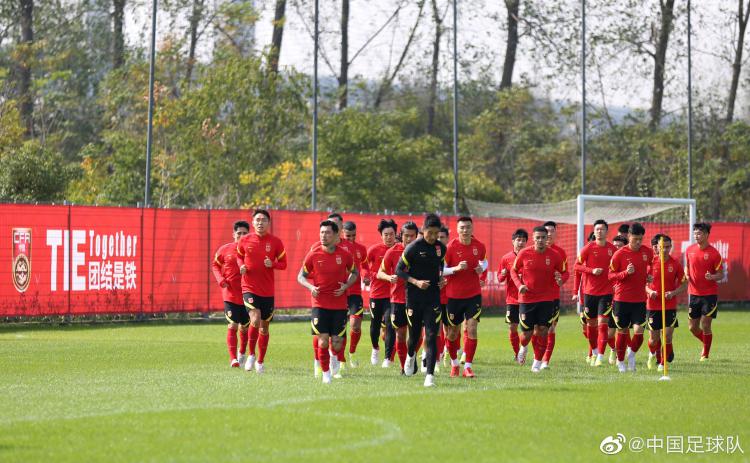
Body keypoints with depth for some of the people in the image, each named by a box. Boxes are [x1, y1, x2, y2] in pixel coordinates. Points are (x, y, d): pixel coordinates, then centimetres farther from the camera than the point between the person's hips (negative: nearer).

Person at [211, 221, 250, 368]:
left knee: (245, 327, 13)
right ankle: (233, 358, -7)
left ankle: (242, 353, 37)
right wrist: (220, 279, -5)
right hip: (230, 294, -2)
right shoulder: (225, 249, 0)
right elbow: (215, 264, 11)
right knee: (233, 325, -10)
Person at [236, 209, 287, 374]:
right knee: (255, 320, -22)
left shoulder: (276, 242, -2)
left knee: (264, 327, 10)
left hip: (268, 291, 2)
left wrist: (273, 264, -17)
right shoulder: (245, 241, -2)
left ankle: (260, 361, 27)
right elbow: (239, 256, 15)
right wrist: (241, 266, -6)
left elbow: (283, 264, 4)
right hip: (249, 288, -2)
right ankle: (251, 354, -1)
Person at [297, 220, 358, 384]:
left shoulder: (344, 255, -1)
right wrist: (311, 287, -14)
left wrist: (346, 285, -4)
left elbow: (354, 273, 15)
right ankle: (326, 373, 11)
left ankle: (334, 357, 35)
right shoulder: (313, 255, -3)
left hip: (339, 304, 1)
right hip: (320, 304, -1)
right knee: (323, 341, -8)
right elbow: (301, 276, 6)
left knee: (337, 343, -1)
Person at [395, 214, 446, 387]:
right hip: (414, 297, -2)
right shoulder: (413, 248, -10)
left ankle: (430, 375, -11)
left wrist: (441, 278, 3)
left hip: (433, 297, 2)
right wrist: (416, 282, -17)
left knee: (431, 336, -9)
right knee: (414, 334, 11)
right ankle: (410, 356, 46)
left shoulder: (441, 248, 3)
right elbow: (399, 270, -5)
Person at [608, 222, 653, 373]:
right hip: (622, 298, -2)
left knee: (639, 331, -10)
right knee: (622, 331, 8)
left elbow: (652, 265, 24)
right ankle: (620, 361, 25)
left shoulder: (648, 252, 1)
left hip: (640, 299, 2)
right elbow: (610, 276, -6)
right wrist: (626, 273, -20)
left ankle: (632, 355, 17)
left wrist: (648, 276, 8)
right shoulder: (619, 254, -8)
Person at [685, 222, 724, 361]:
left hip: (710, 294, -4)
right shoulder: (690, 250, 3)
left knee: (705, 325, -6)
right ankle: (706, 344, 35)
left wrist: (712, 277, -26)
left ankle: (706, 354, 10)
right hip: (694, 293, 4)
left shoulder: (714, 253, -10)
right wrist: (686, 276, -2)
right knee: (693, 327, 7)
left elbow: (721, 275, -5)